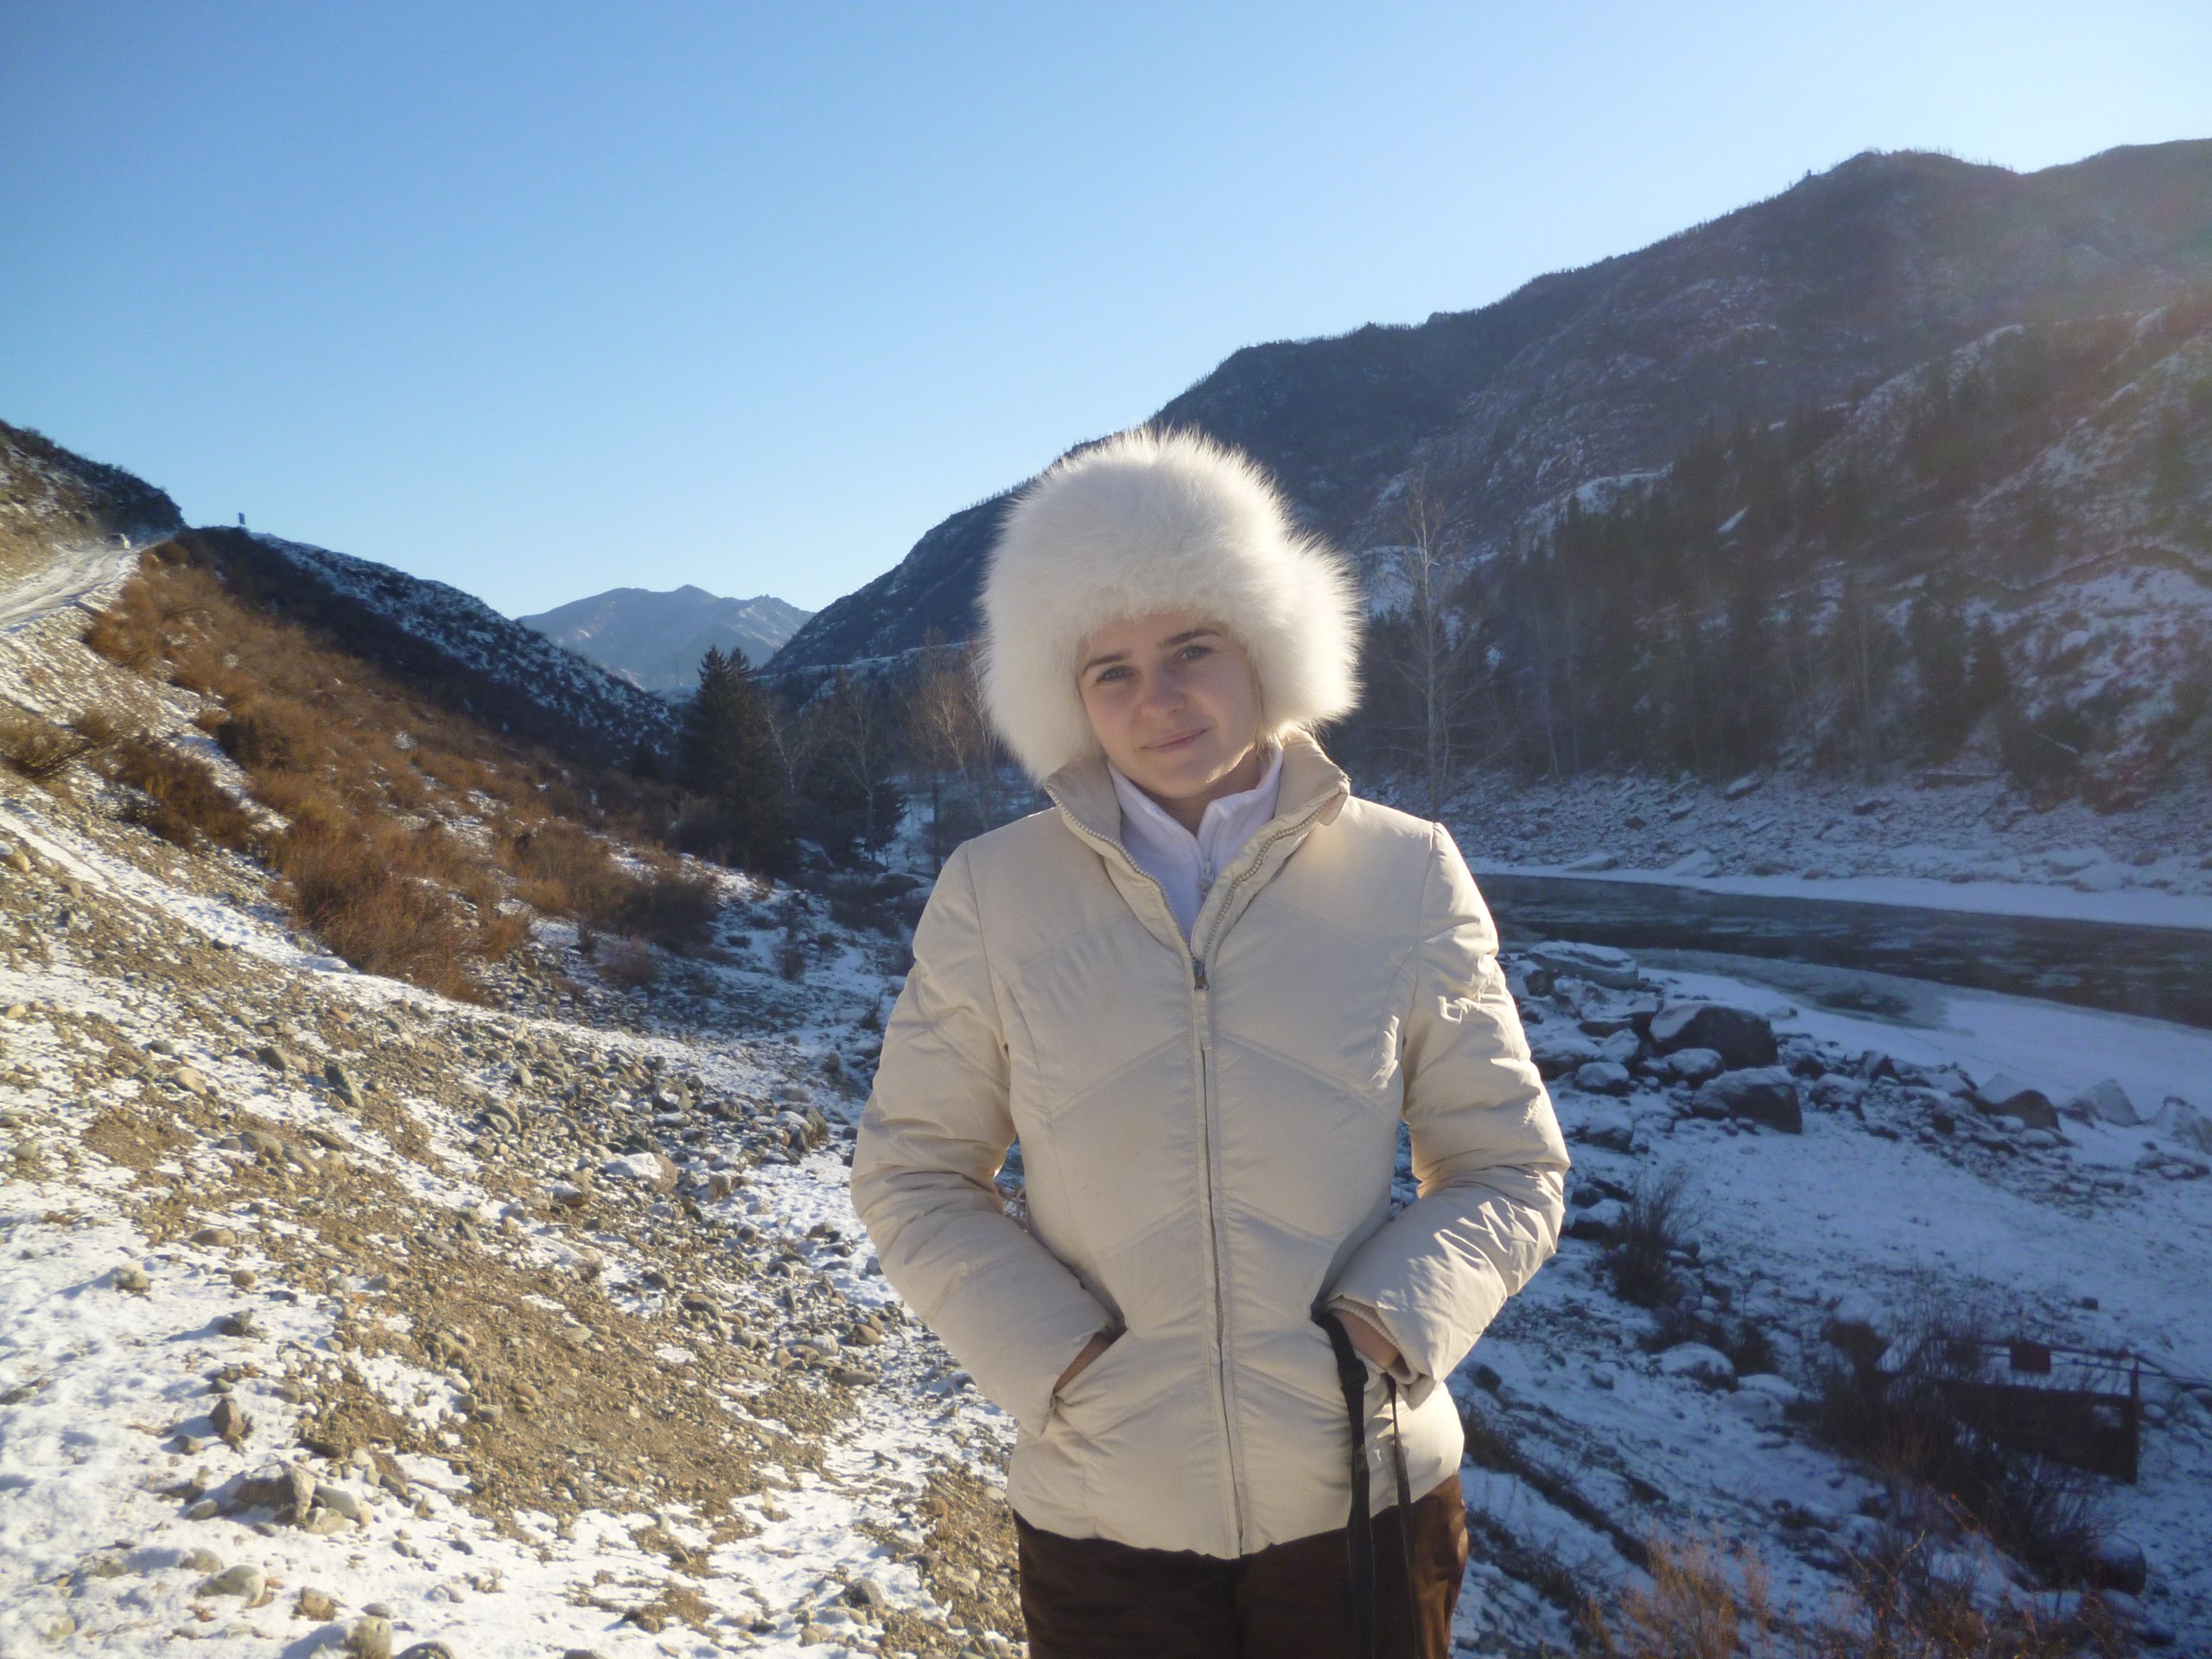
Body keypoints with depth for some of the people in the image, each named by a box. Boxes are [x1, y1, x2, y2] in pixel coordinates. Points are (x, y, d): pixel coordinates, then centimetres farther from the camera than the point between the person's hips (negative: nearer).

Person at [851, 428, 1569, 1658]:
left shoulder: (1405, 876, -6)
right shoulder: (995, 895, -5)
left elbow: (1511, 1168, 2)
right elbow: (912, 1174, 2)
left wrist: (1392, 1322, -13)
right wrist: (1046, 1354, -11)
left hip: (1364, 1502, 1)